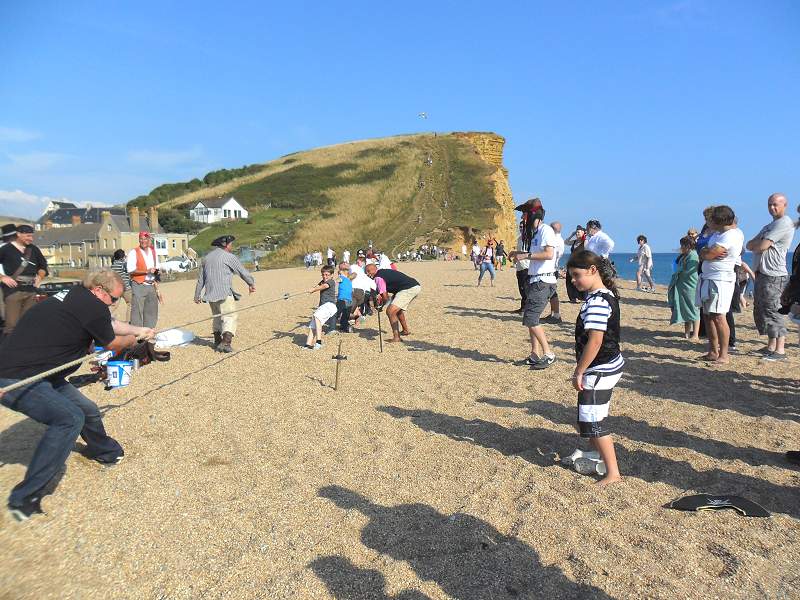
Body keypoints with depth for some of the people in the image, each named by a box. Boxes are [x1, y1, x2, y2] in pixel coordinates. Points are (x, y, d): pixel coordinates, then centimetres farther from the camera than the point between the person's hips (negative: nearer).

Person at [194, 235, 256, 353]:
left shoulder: (207, 257, 17)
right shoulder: (229, 257, -5)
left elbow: (200, 278, 21)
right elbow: (243, 272, -1)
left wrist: (197, 295, 26)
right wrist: (251, 284, 14)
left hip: (210, 294, 7)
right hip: (224, 293, -7)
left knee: (217, 317, 21)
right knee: (230, 317, -7)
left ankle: (217, 341, 29)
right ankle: (225, 342, -22)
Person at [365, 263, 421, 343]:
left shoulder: (378, 277, -8)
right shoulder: (385, 271, 20)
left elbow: (385, 297, -7)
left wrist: (382, 304, 11)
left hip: (408, 289, -10)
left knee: (390, 311, -13)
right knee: (398, 309, 31)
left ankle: (396, 337, -14)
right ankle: (406, 330, 45)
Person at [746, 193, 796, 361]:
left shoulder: (784, 223, -10)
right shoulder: (769, 226, 22)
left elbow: (761, 247, -16)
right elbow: (749, 245, 15)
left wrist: (756, 243, 5)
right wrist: (761, 241, -5)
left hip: (773, 276, -10)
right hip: (761, 273, 10)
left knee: (773, 311, -11)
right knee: (760, 311, 13)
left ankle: (780, 351, -8)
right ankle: (771, 346, 22)